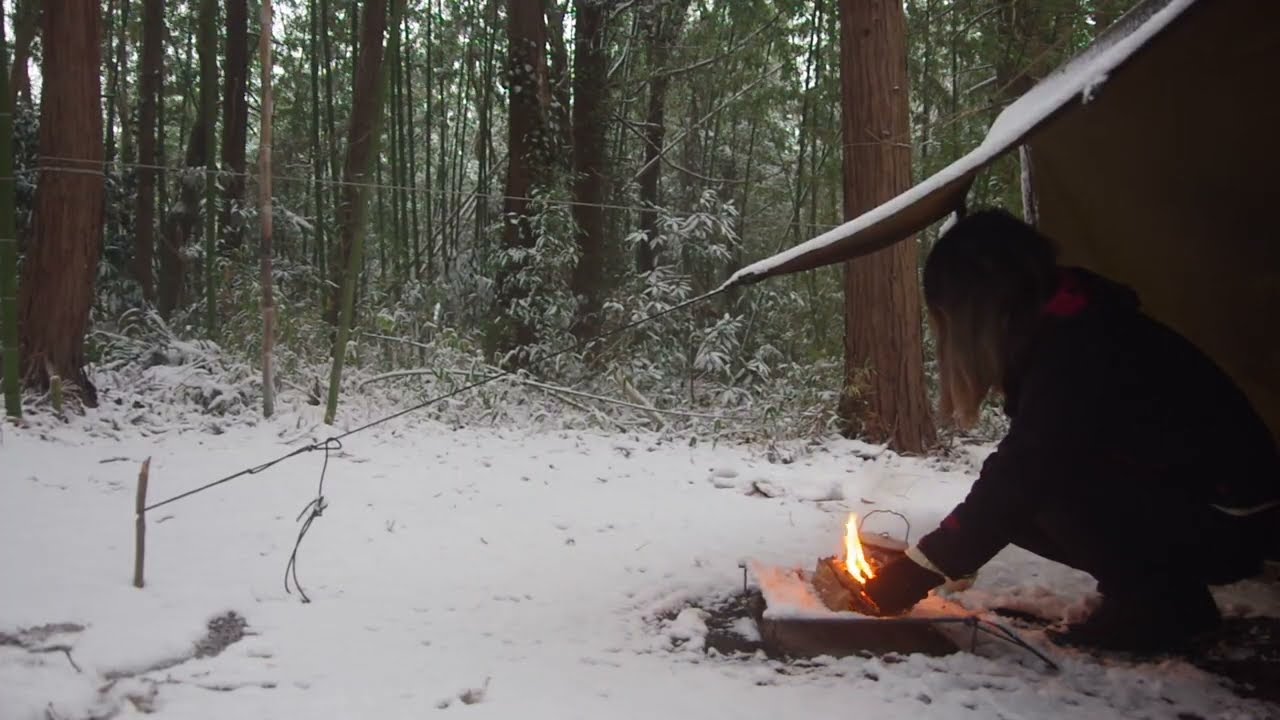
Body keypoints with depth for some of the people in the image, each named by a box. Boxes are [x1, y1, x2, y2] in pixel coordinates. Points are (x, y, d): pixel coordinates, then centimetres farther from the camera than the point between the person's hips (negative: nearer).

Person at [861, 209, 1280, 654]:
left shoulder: (1074, 350, -26)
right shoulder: (1071, 328, 3)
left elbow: (1014, 484, -24)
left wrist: (913, 575, -17)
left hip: (1232, 522, -9)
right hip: (1179, 499, 9)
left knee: (1036, 493, -23)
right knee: (1030, 490, -1)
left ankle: (1163, 606, -7)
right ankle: (1153, 593, 8)